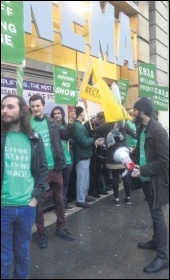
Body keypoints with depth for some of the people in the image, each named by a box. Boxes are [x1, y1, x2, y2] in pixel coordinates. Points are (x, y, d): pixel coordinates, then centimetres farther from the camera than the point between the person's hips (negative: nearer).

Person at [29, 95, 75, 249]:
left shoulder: (51, 122, 5)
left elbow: (65, 135, 9)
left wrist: (71, 124, -5)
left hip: (55, 168, 4)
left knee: (59, 199, 16)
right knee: (39, 202, 10)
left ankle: (61, 228, 35)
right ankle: (41, 233, 28)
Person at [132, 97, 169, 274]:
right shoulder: (142, 128, 6)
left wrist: (143, 170, -22)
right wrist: (134, 160, 2)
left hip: (155, 180, -8)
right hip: (146, 178, 8)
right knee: (154, 213, 21)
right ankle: (156, 241, 39)